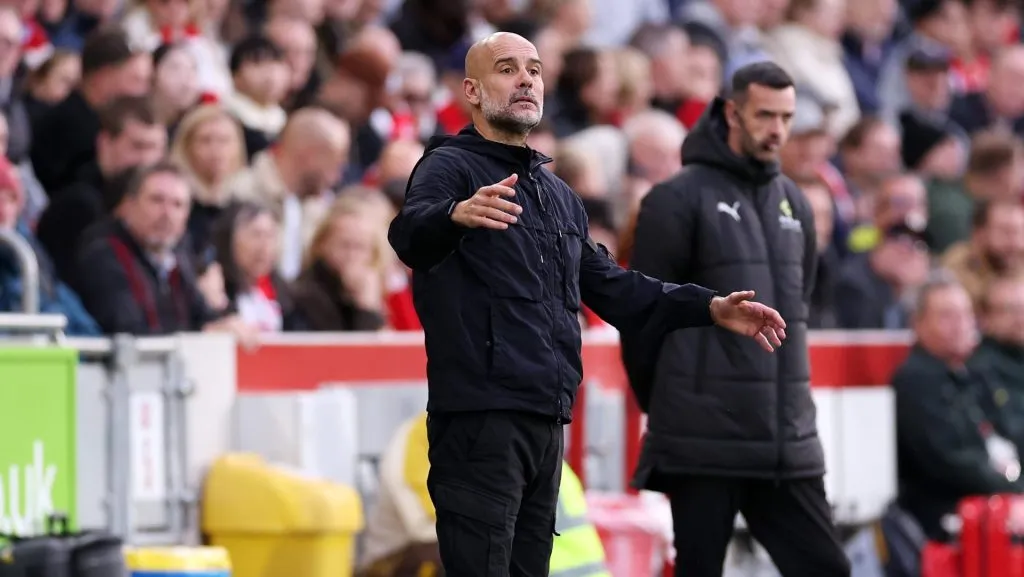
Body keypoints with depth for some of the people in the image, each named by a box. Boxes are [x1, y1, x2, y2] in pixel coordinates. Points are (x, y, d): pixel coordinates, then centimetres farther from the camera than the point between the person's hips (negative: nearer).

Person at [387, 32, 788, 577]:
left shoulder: (559, 196, 22)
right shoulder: (451, 165, -5)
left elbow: (610, 286, 27)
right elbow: (410, 234, -26)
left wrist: (710, 308, 16)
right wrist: (458, 215, -50)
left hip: (547, 423, 8)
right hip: (479, 418, -8)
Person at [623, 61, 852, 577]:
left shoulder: (795, 206, 14)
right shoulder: (679, 200, -6)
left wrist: (782, 396, 15)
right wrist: (662, 402, 3)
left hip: (787, 439, 6)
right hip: (705, 438, -6)